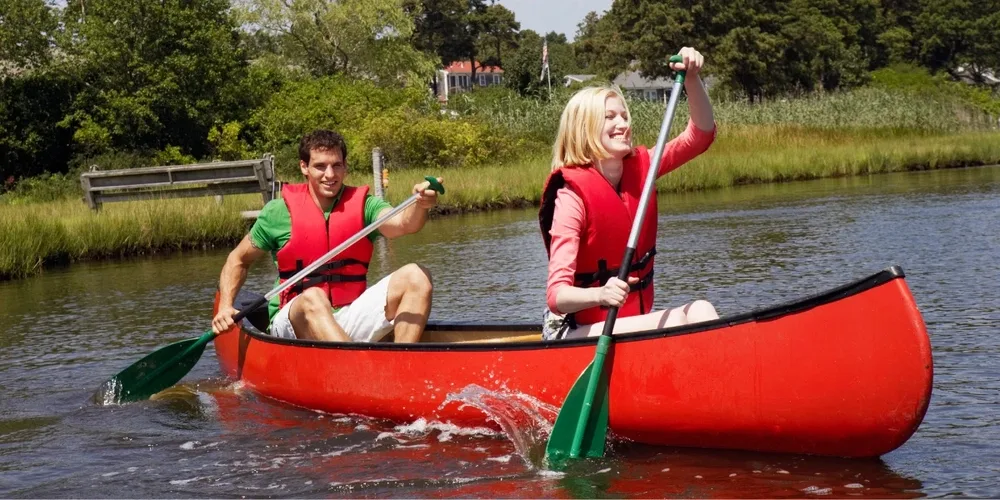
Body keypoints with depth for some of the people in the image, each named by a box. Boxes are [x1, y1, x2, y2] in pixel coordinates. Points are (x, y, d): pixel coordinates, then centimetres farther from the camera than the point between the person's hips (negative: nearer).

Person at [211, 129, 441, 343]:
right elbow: (238, 260, 11)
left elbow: (402, 223, -18)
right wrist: (225, 307, -4)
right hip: (293, 324, -2)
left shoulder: (363, 204, 3)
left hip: (349, 320, 3)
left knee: (416, 276, -16)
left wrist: (420, 206, -42)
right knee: (313, 298, -37)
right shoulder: (279, 211, 0)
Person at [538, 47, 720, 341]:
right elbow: (556, 295, -25)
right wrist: (601, 295, -46)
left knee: (700, 311, -22)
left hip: (632, 323, 7)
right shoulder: (572, 195, -18)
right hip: (577, 334, -7)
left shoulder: (640, 167, 3)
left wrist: (692, 79, -16)